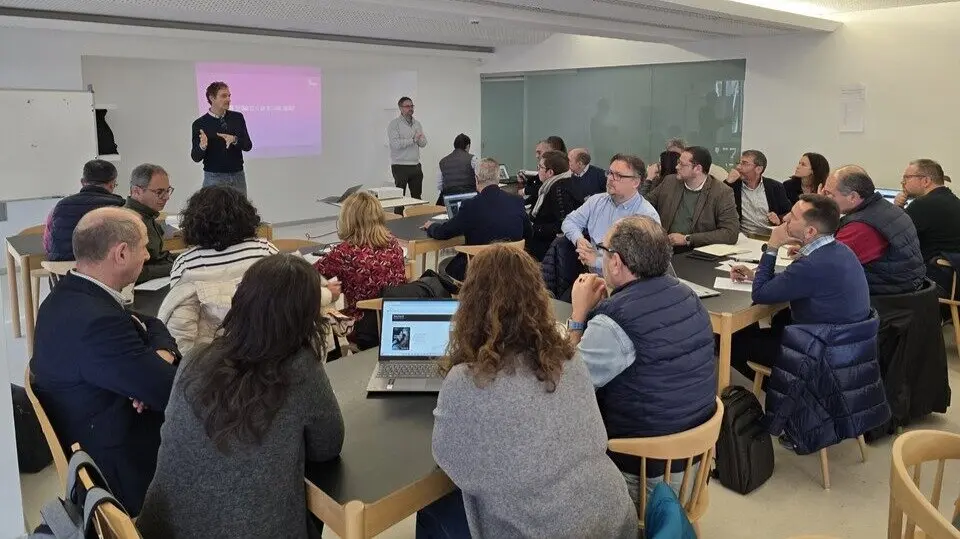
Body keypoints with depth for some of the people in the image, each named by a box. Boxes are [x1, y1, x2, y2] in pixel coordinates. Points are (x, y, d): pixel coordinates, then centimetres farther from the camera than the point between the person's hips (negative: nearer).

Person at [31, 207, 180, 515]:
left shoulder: (71, 294, 0)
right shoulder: (95, 321, -31)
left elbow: (150, 326, 8)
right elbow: (176, 392, -29)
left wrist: (158, 361, -12)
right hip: (120, 471, -9)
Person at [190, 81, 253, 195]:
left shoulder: (237, 117, 4)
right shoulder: (199, 124, -2)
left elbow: (248, 146, 0)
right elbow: (196, 157, -3)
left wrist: (235, 140, -20)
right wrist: (202, 146, -24)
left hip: (238, 176, 2)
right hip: (214, 177, -2)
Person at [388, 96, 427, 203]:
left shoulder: (417, 123, 14)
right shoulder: (394, 124, -5)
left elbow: (423, 143, 9)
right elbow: (395, 144, -18)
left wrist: (419, 138, -13)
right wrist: (413, 139, -16)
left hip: (415, 165, 6)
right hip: (400, 166, -6)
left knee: (417, 197, 9)